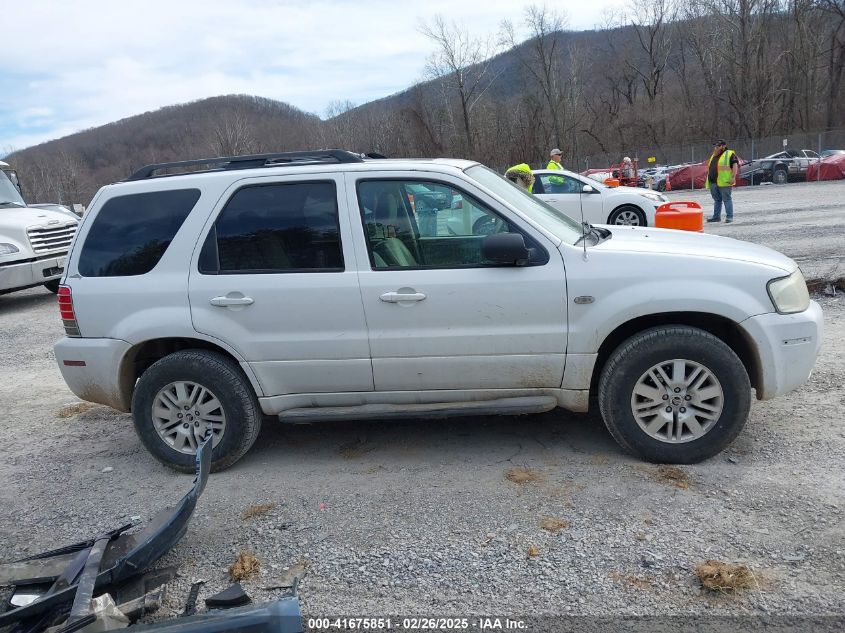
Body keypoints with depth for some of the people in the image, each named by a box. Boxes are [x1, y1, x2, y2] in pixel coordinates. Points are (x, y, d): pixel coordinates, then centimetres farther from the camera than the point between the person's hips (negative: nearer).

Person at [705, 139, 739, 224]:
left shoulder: (729, 154, -1)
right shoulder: (713, 156, 23)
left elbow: (735, 165, -9)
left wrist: (733, 177, -19)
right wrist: (708, 181, 25)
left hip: (724, 182, -7)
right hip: (713, 183, 7)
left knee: (727, 199, -4)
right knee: (717, 200, 13)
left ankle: (729, 217, -2)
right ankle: (716, 216, 20)